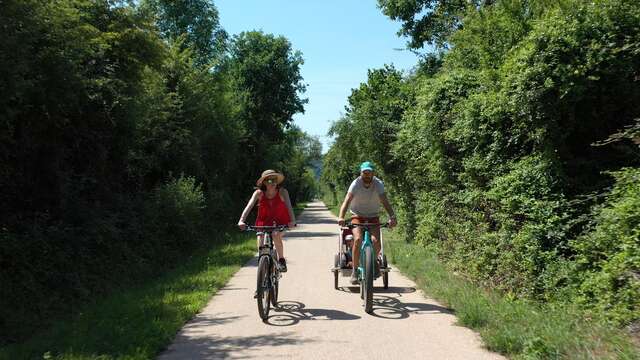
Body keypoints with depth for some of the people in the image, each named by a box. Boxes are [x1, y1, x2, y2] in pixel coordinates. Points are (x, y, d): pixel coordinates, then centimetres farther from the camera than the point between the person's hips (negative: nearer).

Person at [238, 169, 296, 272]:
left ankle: (281, 260, -6)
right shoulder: (259, 193, -17)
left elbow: (289, 206, -32)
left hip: (280, 223, -1)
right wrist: (242, 220, -43)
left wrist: (292, 220, -49)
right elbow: (249, 206, -28)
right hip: (264, 222, 1)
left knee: (276, 235, -28)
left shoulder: (282, 192, -19)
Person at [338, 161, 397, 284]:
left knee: (376, 241, -21)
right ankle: (355, 270, -12)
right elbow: (347, 201, -26)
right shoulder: (356, 184, -15)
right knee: (358, 239, -26)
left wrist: (392, 217, -39)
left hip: (373, 217, 1)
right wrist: (341, 217, -43)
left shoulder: (378, 184, -11)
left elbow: (385, 201, -22)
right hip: (357, 216, -1)